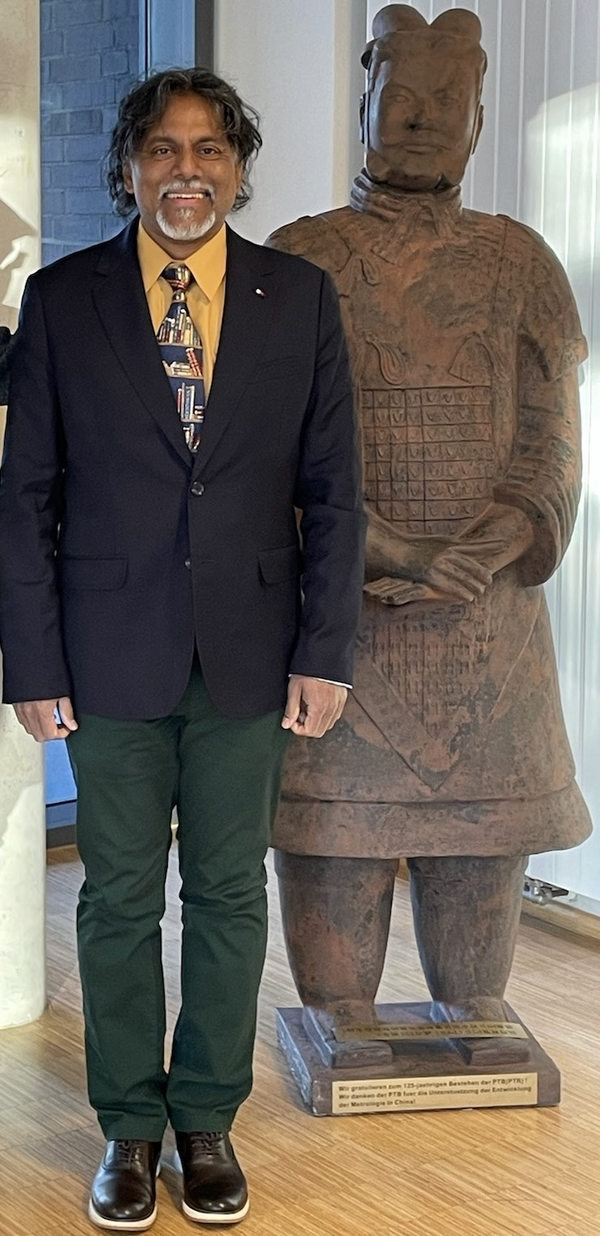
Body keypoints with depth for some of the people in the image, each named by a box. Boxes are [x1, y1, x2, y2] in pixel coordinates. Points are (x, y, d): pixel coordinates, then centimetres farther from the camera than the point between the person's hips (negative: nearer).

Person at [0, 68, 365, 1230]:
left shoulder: (300, 296, 3)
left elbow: (331, 488, 3)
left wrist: (326, 650, -2)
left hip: (250, 655, 1)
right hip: (113, 655, -1)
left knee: (230, 894, 11)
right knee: (119, 898, 9)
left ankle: (208, 1117, 28)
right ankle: (130, 1124, 26)